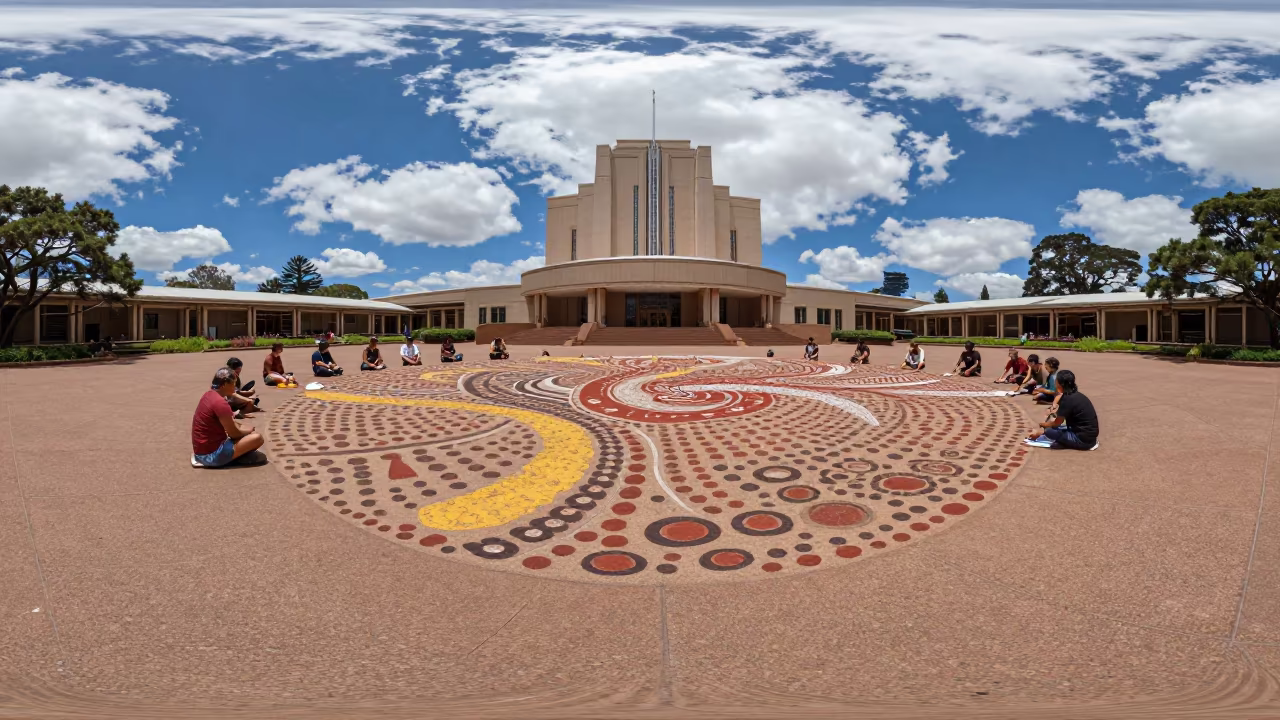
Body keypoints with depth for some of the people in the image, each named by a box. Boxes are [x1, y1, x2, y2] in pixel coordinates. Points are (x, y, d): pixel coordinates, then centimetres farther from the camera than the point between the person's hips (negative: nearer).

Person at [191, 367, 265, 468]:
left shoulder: (209, 395, 7)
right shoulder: (220, 403, -23)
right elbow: (233, 433, -15)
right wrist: (249, 430, 4)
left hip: (201, 451, 10)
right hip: (211, 454, -10)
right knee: (257, 438, -16)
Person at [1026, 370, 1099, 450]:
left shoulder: (1068, 399, -20)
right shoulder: (1076, 395, 6)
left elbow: (1057, 422, -6)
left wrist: (1044, 424, 10)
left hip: (1083, 439, -9)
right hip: (1089, 434, 9)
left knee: (1048, 431, -9)